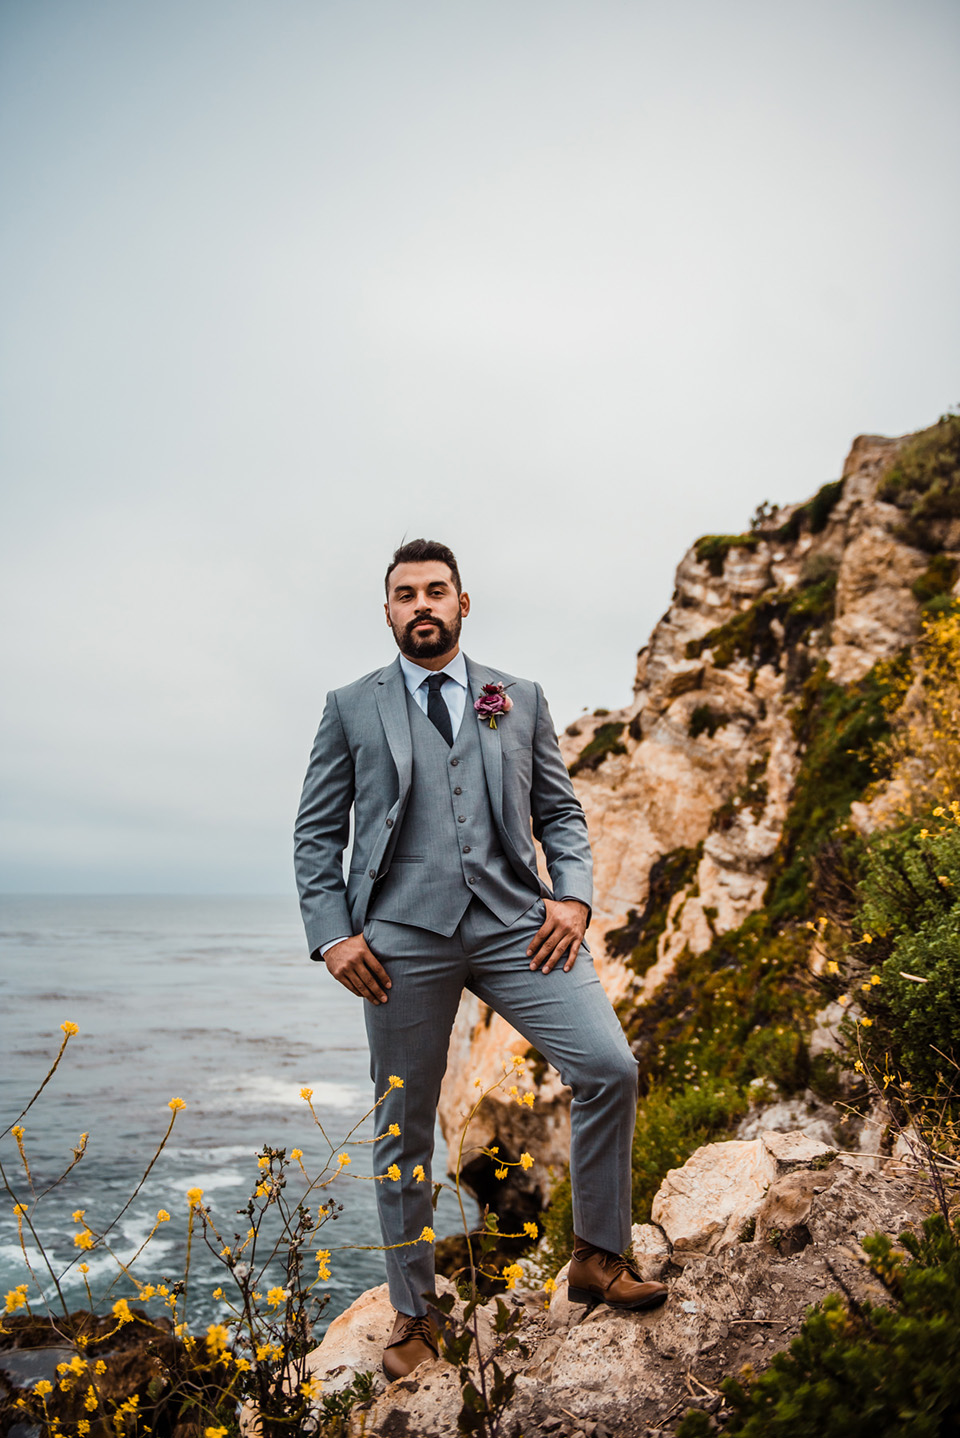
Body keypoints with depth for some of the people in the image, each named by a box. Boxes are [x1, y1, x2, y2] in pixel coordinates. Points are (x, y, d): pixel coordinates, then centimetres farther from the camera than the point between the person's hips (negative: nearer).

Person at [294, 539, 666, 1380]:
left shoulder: (521, 702, 15)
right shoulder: (351, 708, 10)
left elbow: (561, 811, 14)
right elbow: (318, 833, 8)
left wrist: (572, 895, -3)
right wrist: (333, 934, -3)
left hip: (514, 924, 1)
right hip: (403, 938, -1)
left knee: (610, 1068, -11)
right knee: (403, 1130, 8)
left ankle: (598, 1257, 12)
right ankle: (413, 1317, 27)